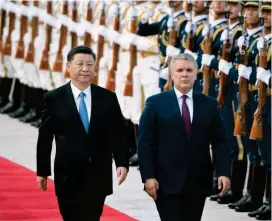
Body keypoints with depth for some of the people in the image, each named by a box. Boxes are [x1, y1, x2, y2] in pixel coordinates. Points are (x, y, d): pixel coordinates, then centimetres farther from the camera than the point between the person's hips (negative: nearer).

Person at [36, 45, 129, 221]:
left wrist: (122, 163, -6)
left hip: (98, 176, 1)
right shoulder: (54, 99, -1)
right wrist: (42, 171, 2)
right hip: (68, 176, -1)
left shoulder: (108, 98, 3)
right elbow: (45, 138, 2)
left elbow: (118, 135, 5)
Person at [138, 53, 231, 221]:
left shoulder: (209, 104, 8)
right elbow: (146, 143, -2)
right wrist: (148, 176, -11)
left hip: (198, 182, 3)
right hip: (167, 182, -3)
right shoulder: (156, 103, 1)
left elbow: (220, 142, 6)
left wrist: (224, 172, -6)